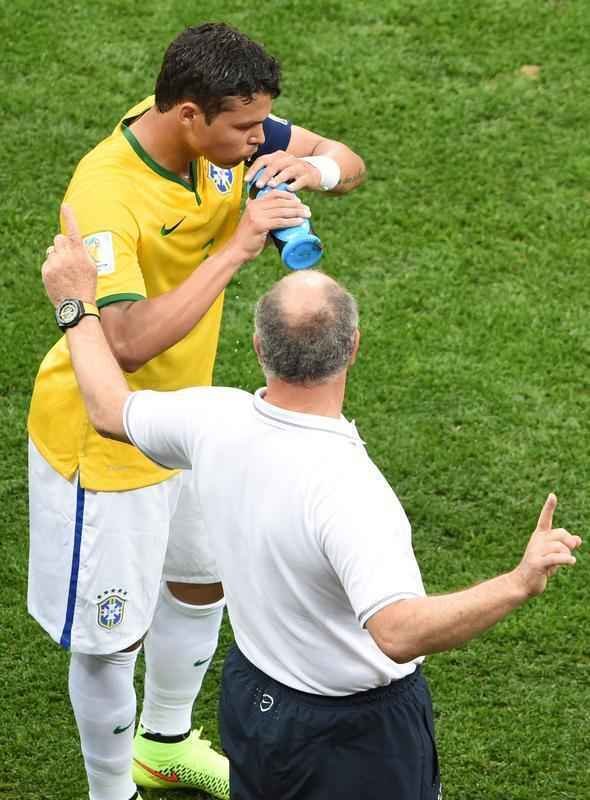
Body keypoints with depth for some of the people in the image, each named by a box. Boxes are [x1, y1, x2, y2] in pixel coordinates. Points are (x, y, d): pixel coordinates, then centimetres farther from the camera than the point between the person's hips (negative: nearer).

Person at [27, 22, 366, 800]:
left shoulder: (220, 131, -13)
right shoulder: (105, 197, -35)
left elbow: (346, 162, -3)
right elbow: (130, 344, -44)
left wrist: (314, 169, -27)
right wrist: (236, 249, -42)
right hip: (105, 440, -8)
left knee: (200, 582, 27)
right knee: (110, 638, 5)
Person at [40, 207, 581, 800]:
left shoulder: (215, 422, -13)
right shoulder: (347, 487, -34)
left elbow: (111, 410, 7)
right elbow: (399, 632, -42)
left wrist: (76, 302, 21)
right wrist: (521, 583, -41)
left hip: (251, 691, 6)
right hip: (358, 729, -6)